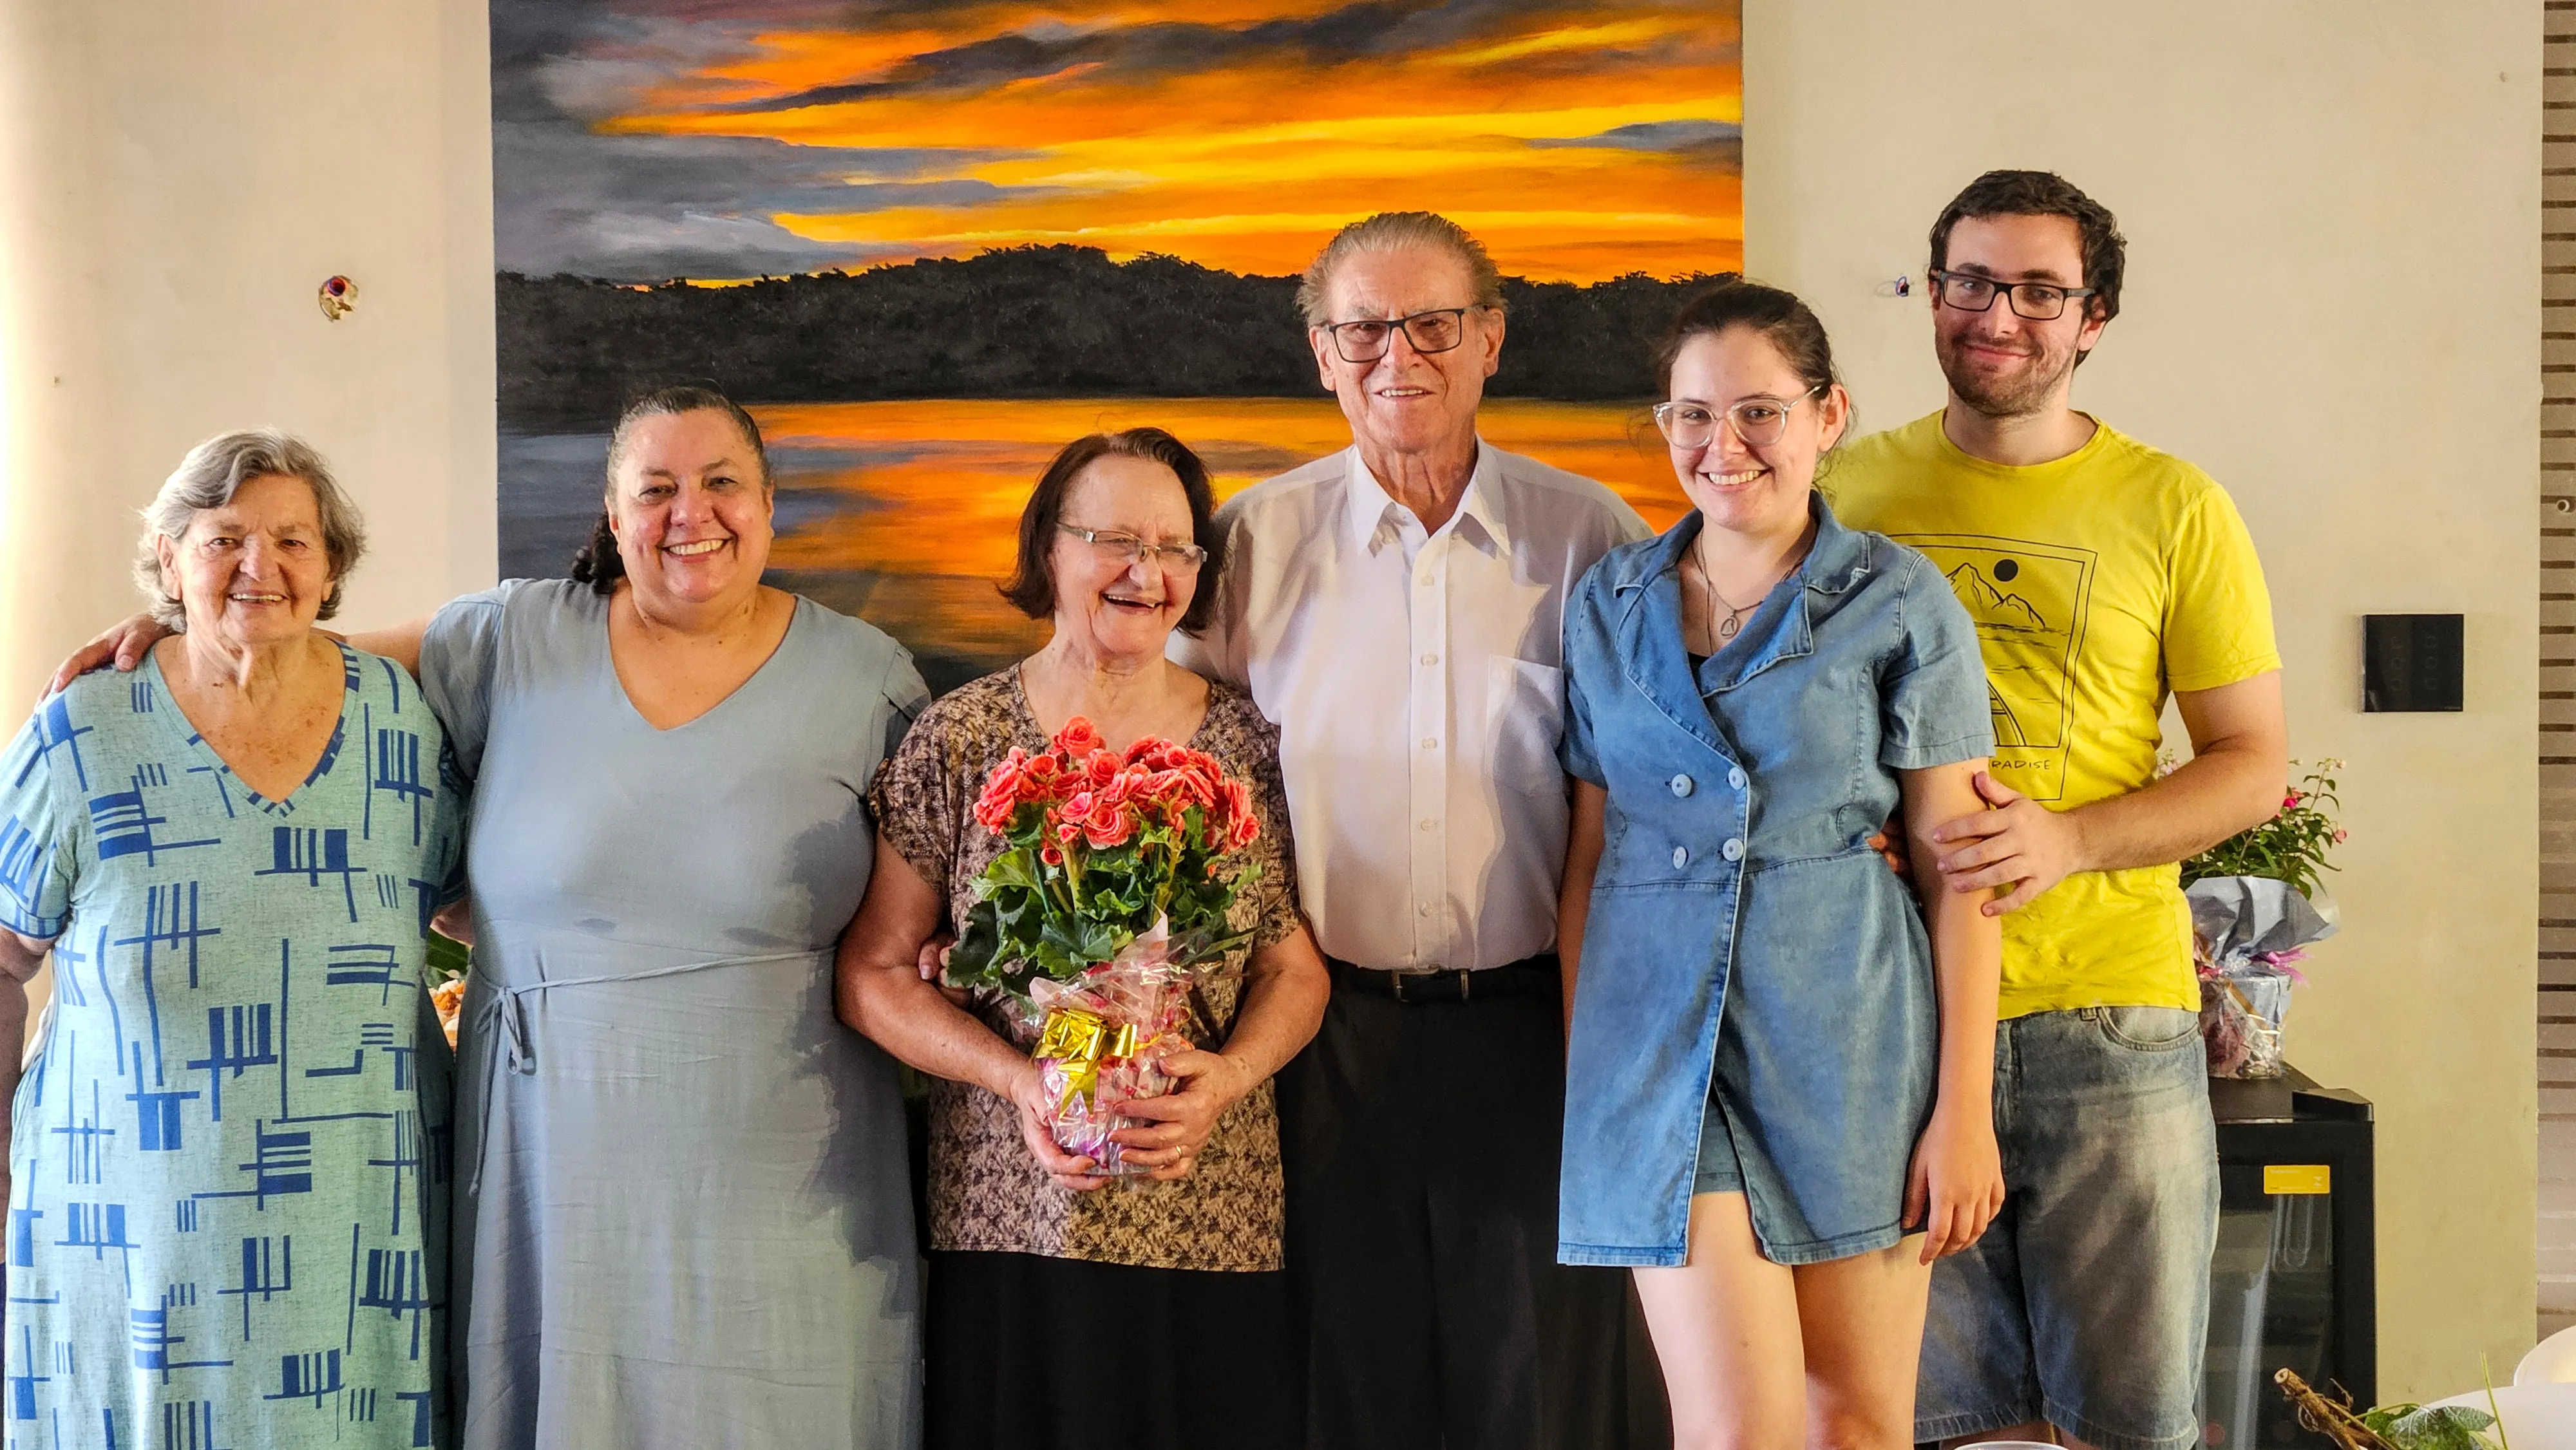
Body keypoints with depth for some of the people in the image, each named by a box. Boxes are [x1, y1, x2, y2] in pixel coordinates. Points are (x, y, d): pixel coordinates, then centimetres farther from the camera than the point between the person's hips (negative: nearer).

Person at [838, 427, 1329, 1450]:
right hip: (1011, 1223, -1)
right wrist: (1017, 1079, -13)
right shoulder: (960, 741, 0)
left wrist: (1229, 1077, -12)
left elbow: (1298, 968, 7)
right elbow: (874, 973, 0)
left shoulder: (1249, 748, 5)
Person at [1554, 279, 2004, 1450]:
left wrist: (1966, 1109, -6)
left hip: (1851, 1038, -1)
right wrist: (1581, 1071, 8)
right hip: (1662, 1035, 1)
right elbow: (1589, 857, 12)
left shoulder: (1901, 603, 0)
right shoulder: (1608, 606, 10)